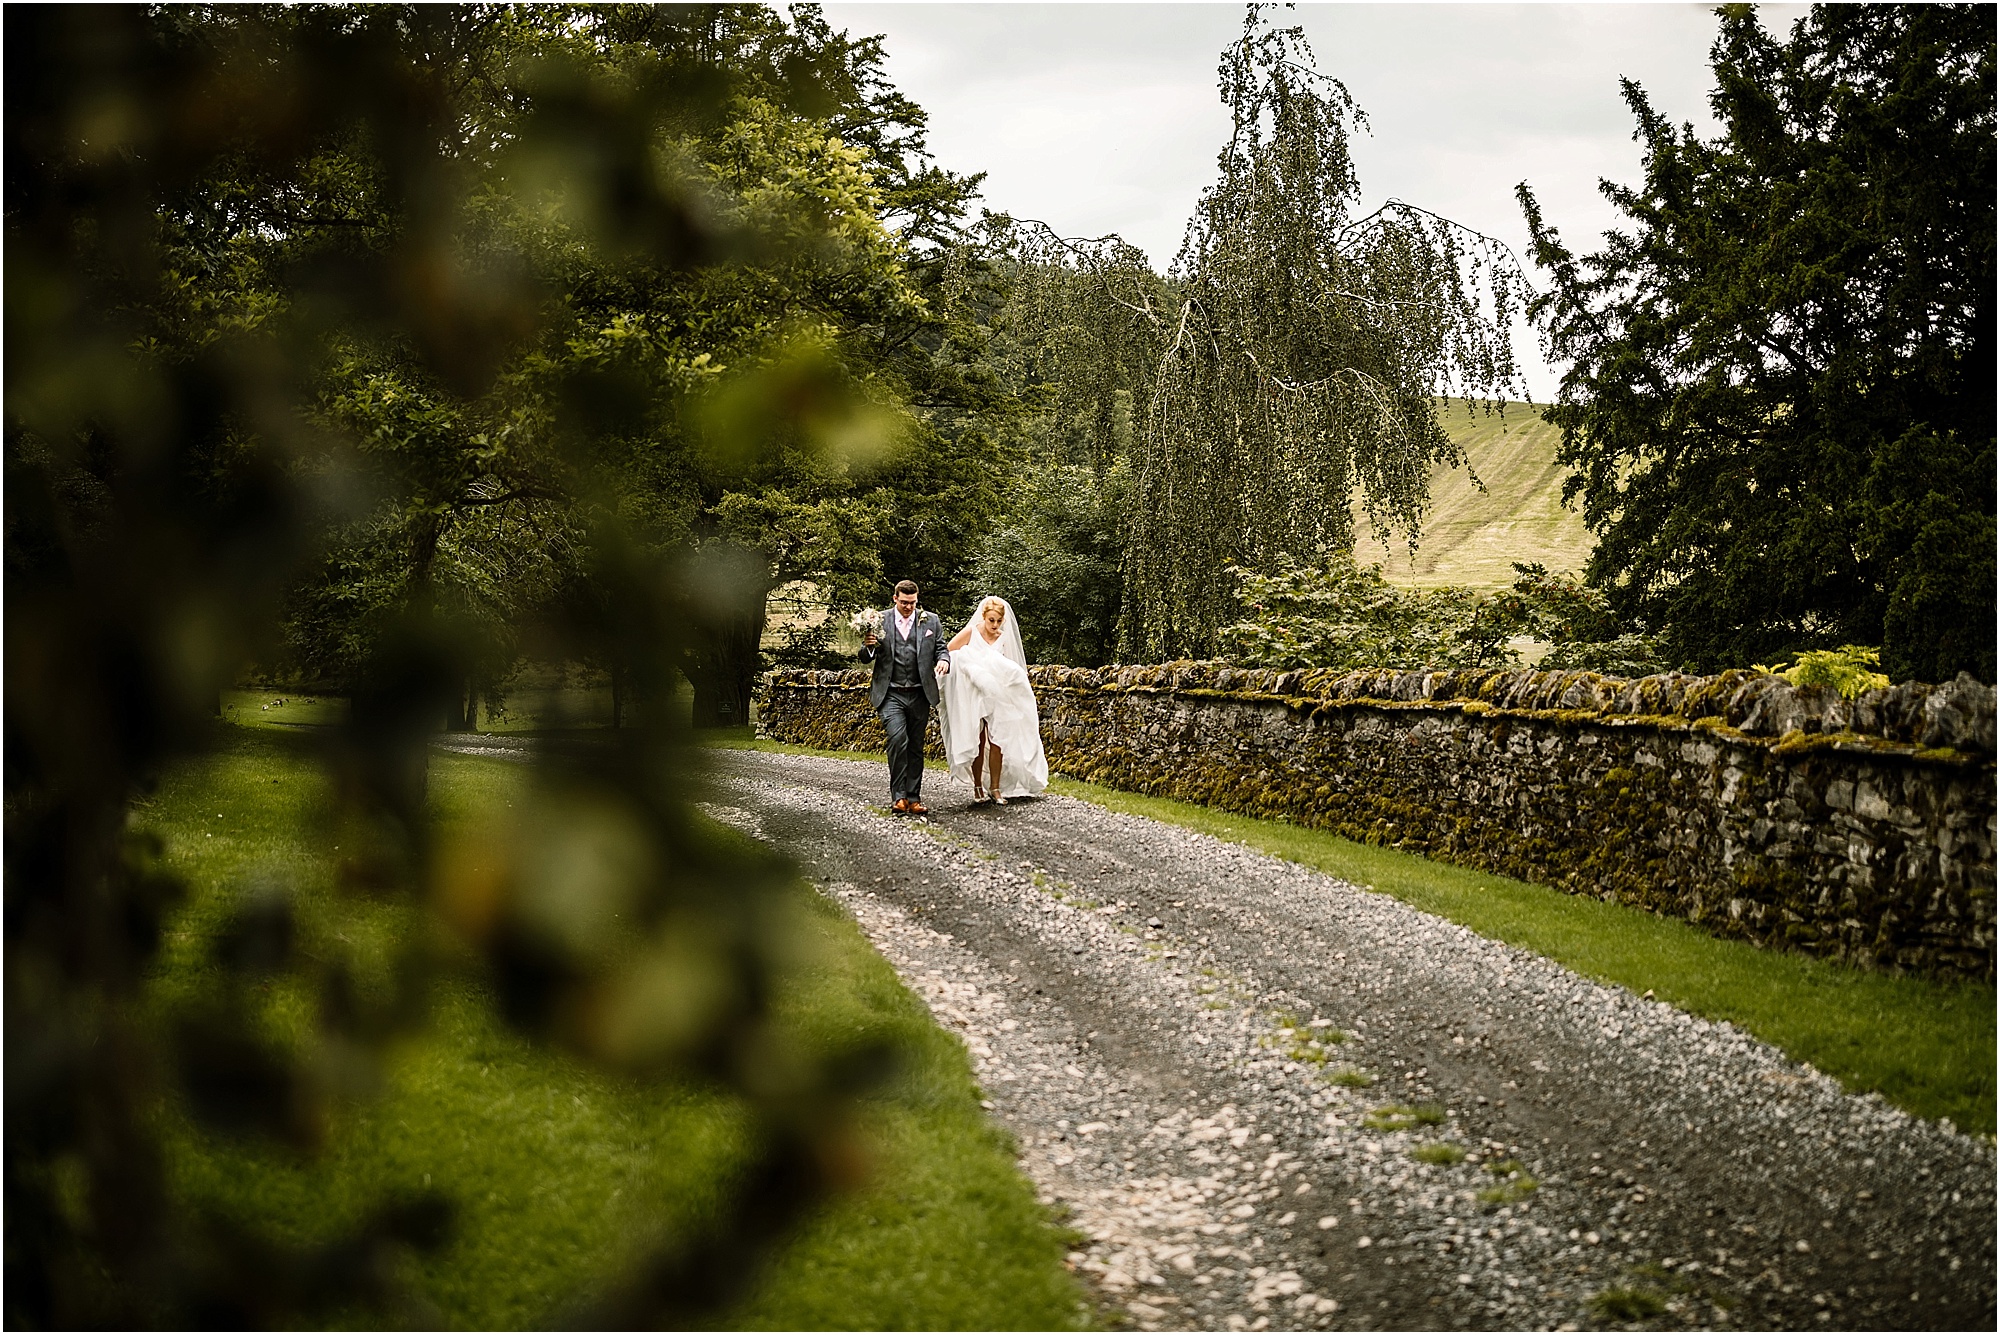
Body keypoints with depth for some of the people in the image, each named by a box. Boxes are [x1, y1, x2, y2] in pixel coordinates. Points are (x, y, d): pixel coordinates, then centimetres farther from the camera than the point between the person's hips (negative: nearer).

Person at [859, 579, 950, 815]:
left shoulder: (930, 620, 7)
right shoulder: (880, 620, 3)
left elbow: (941, 648, 10)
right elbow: (865, 659, 6)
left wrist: (943, 661, -13)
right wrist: (868, 646, -17)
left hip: (919, 695, 2)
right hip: (890, 694, -2)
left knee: (916, 747, 7)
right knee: (898, 739, -19)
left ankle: (914, 798, 14)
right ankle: (898, 796, -12)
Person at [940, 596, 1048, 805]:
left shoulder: (1005, 639, 5)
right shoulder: (970, 633, -4)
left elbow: (1009, 670, 12)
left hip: (997, 696, 2)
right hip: (973, 696, -2)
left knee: (997, 741, -4)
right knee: (977, 742, 0)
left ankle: (995, 788, 4)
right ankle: (978, 788, 7)